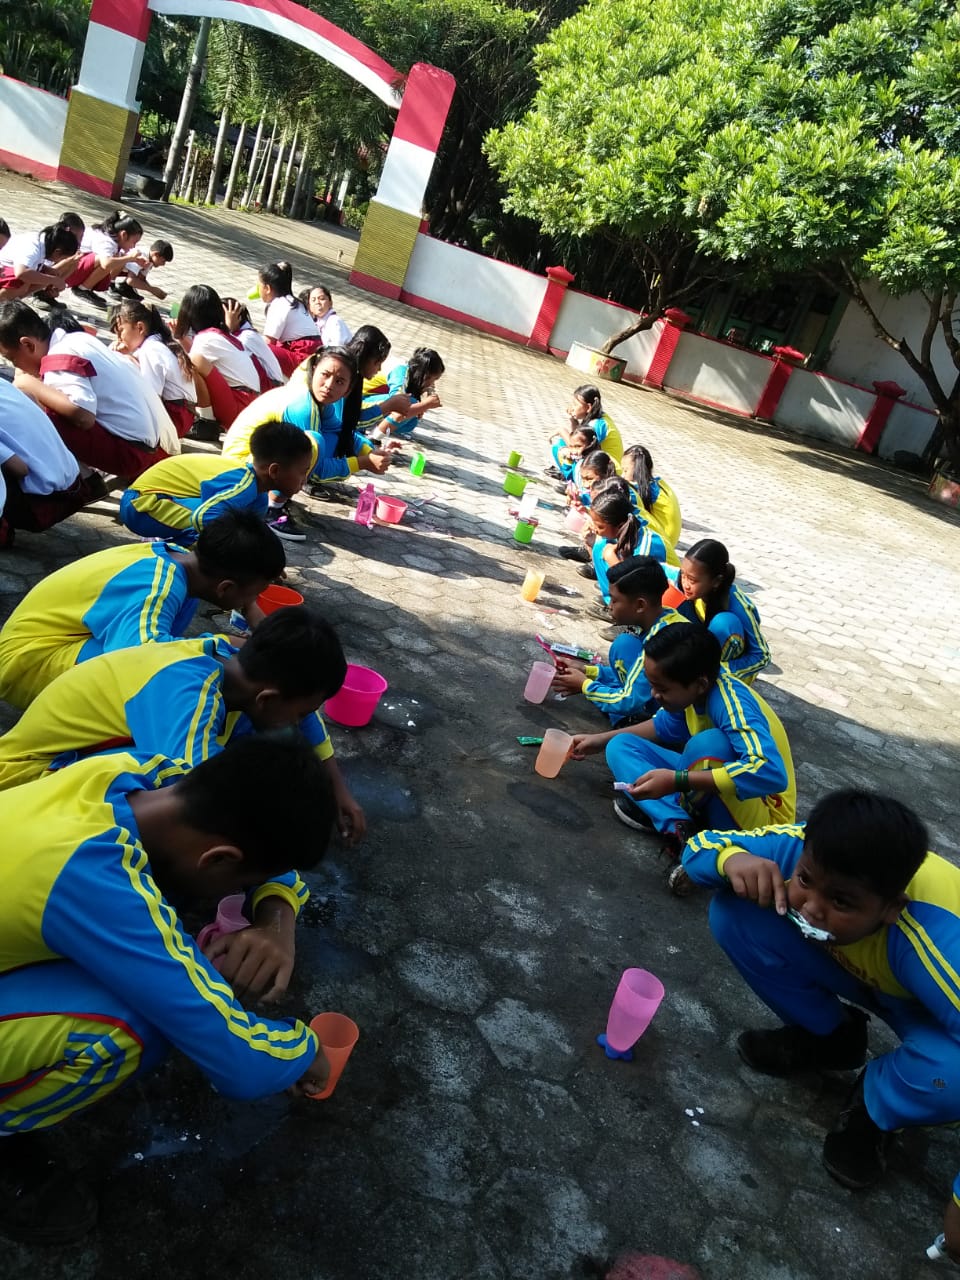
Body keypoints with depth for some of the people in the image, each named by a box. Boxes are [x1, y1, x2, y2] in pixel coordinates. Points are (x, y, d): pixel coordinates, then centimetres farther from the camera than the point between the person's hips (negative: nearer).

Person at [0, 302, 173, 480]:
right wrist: (34, 374, 12)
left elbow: (83, 416, -30)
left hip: (131, 451, -10)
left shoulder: (59, 360, -16)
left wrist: (31, 386, -18)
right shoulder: (73, 337, 10)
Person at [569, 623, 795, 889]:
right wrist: (601, 740, 12)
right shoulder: (695, 688, -6)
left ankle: (654, 809, -12)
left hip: (760, 813, -9)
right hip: (716, 799, 9)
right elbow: (666, 725, 17)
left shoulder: (732, 703, -30)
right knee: (620, 747, 1)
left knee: (709, 742, -38)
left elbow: (771, 773, -45)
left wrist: (677, 781, -43)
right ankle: (677, 828, -17)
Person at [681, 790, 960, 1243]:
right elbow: (703, 843, -18)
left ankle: (874, 1109, -1)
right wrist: (733, 859, -42)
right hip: (853, 971, 4)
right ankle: (829, 1036, 6)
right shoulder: (808, 848, -31)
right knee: (735, 913, -20)